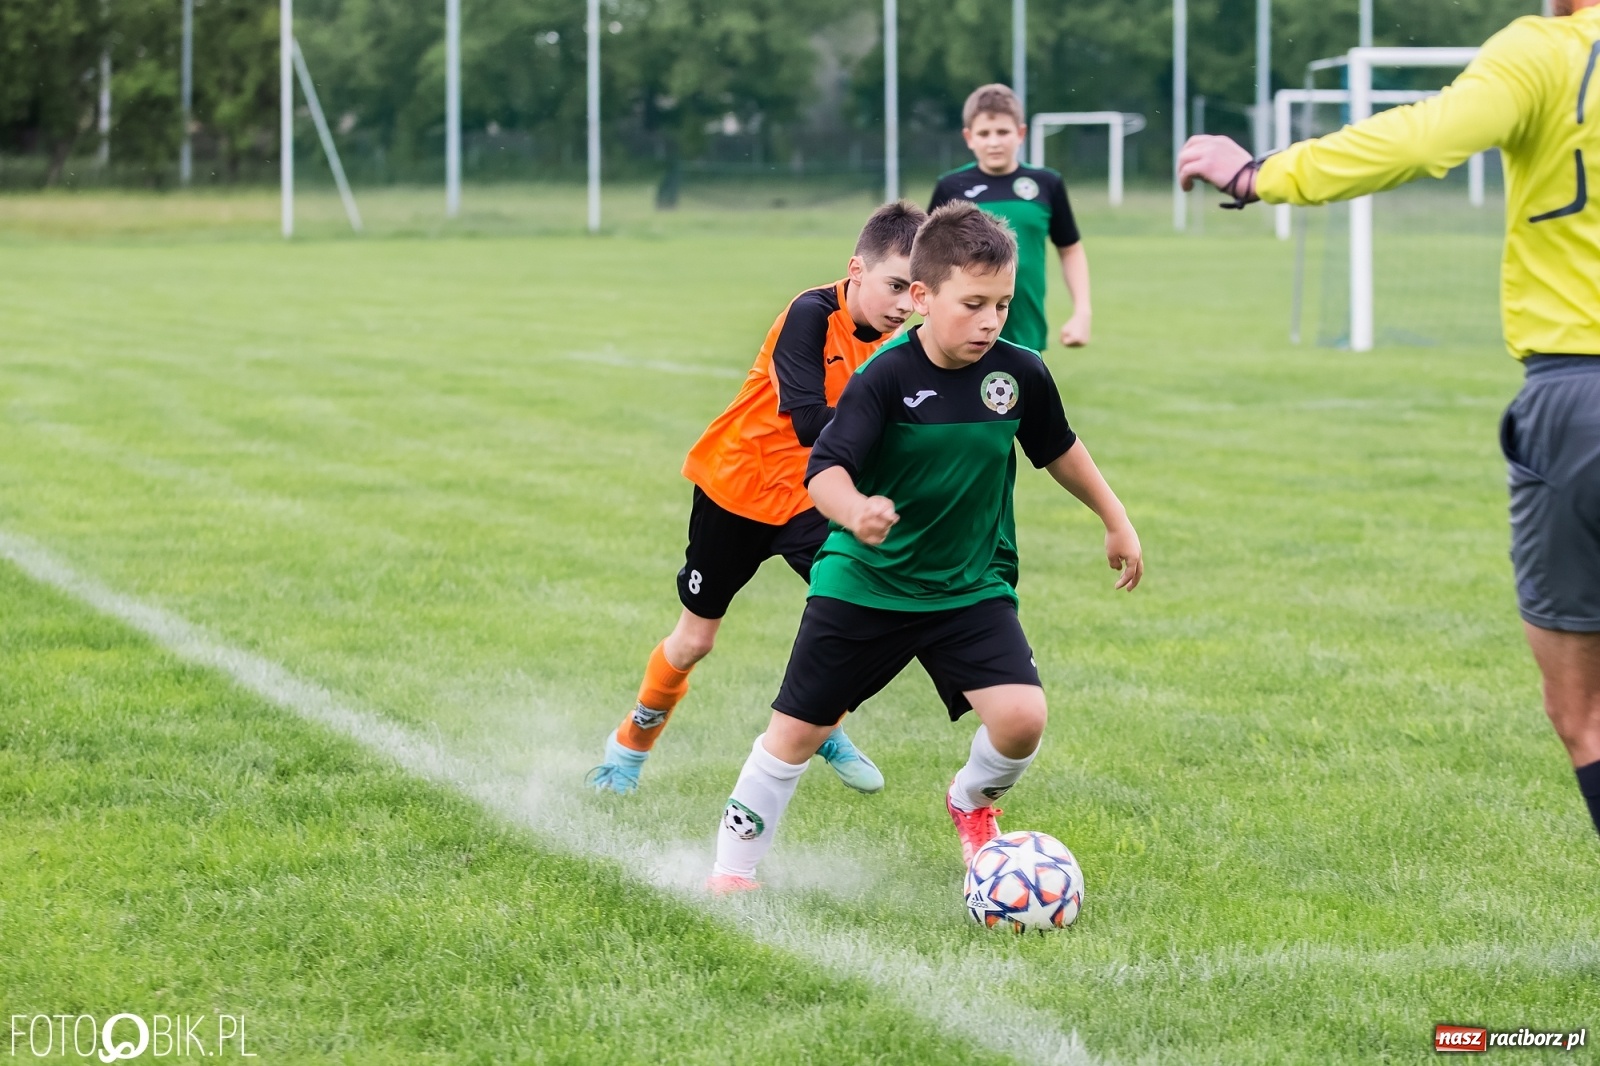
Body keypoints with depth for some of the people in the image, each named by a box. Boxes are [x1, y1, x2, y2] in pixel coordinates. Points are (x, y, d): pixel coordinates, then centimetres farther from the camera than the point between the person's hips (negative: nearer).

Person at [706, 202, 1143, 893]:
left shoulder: (1020, 374, -9)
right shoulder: (886, 377, -21)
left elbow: (1057, 449, 11)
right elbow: (825, 468, -30)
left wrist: (1116, 521, 20)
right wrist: (854, 510, -52)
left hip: (972, 587, 2)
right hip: (864, 584, -2)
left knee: (1021, 716, -16)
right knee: (797, 730, 4)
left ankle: (973, 803, 18)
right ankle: (732, 870, 23)